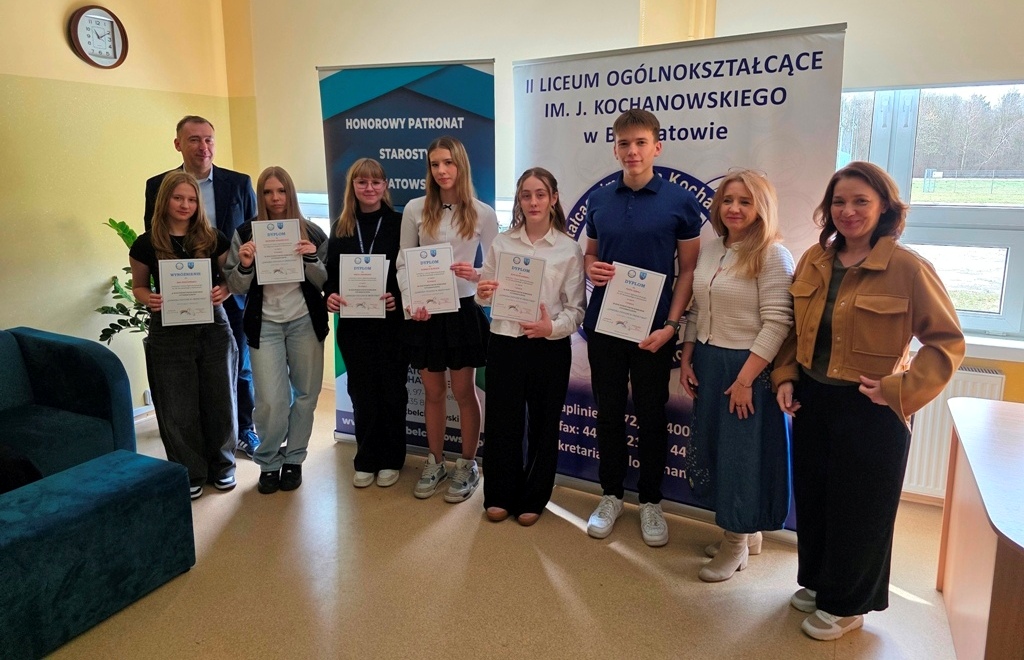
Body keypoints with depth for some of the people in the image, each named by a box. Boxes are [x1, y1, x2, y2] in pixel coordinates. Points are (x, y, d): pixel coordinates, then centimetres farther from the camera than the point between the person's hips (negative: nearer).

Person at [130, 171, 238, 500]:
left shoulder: (213, 239, 1)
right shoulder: (146, 244, -1)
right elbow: (138, 286, 9)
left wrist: (223, 292, -13)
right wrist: (149, 299, -13)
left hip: (213, 328, 1)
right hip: (169, 333, -1)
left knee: (219, 401, 9)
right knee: (178, 408, 5)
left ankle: (221, 466, 28)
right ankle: (189, 474, 22)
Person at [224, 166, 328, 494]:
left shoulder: (311, 232, 1)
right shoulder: (246, 233, 1)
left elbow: (324, 283, 2)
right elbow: (236, 287, 2)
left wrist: (311, 259, -16)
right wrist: (245, 265, -17)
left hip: (305, 322, 1)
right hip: (264, 324, -1)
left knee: (306, 393, 6)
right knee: (270, 401, -6)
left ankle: (293, 459, 25)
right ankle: (268, 462, 18)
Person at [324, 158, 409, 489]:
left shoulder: (399, 223, -1)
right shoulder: (341, 227, 8)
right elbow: (331, 273, 8)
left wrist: (399, 298, -19)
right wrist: (331, 295, -11)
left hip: (392, 322, -2)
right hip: (354, 324, 2)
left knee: (392, 392, 6)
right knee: (362, 393, 7)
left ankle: (391, 460, 22)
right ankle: (366, 461, 22)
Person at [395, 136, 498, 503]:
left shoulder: (483, 213, -2)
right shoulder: (415, 209, 0)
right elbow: (403, 263, 3)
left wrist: (476, 275, -19)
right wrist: (410, 302, -12)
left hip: (463, 310, -1)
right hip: (424, 313, 2)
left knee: (463, 391, 9)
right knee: (433, 392, 14)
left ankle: (468, 466, 26)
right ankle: (435, 462, 32)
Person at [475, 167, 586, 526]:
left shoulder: (570, 249, -2)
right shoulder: (501, 243, 4)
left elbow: (577, 308, -4)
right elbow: (485, 293, 11)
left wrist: (552, 326, -23)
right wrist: (482, 293, -12)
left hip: (550, 347, -1)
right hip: (505, 343, 2)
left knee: (543, 425, 10)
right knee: (502, 421, 9)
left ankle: (533, 499, 28)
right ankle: (500, 495, 28)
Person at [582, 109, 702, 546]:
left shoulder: (680, 202, -4)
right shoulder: (599, 201, 5)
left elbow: (688, 271, -3)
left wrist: (670, 325, -13)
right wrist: (590, 267, -9)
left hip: (653, 329, -3)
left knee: (651, 416, 9)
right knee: (608, 413, 12)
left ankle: (650, 501, 26)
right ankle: (611, 495, 28)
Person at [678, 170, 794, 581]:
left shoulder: (773, 256, -13)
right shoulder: (708, 251, 9)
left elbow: (776, 324, -18)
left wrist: (745, 379, -20)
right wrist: (686, 360, 8)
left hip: (747, 367, -7)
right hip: (706, 364, 8)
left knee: (742, 453, 5)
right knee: (711, 449, 15)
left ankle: (736, 545, 25)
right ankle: (747, 532, 35)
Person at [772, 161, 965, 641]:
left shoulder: (908, 268, -15)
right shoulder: (813, 261, 2)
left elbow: (947, 342, -11)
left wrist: (899, 392, -18)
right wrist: (785, 377, 1)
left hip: (869, 410, -5)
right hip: (812, 401, 6)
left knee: (858, 508, 9)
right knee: (811, 498, 17)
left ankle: (846, 604, 29)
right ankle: (816, 581, 40)